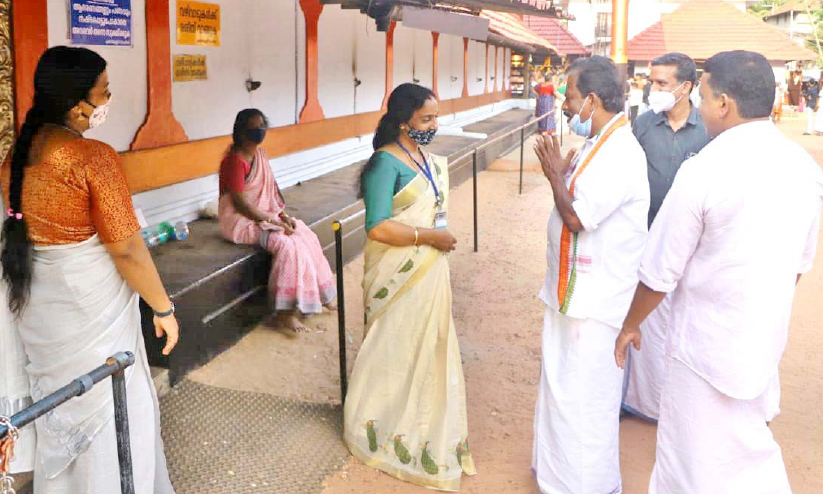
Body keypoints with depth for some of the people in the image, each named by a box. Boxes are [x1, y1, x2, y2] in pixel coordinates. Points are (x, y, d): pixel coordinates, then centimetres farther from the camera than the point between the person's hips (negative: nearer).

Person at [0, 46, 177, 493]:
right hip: (89, 303, -7)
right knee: (108, 408, 9)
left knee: (56, 401, 23)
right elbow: (126, 248, -21)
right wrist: (163, 308, -10)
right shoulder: (94, 157, -22)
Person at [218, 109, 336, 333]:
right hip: (241, 221, -9)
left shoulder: (259, 153, 8)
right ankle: (285, 313, -21)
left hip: (265, 214, 9)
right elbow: (240, 204, -22)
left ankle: (318, 295, 8)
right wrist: (275, 222, -21)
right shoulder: (235, 161, -19)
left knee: (307, 237, -5)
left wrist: (283, 216, -1)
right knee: (286, 244, -27)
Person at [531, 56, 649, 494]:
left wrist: (555, 175, -11)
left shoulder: (620, 155, -22)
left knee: (584, 396, 4)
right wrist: (560, 172, 1)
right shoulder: (599, 145, 9)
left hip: (594, 301, -10)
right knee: (564, 387, 22)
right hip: (574, 290, 10)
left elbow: (577, 217, -24)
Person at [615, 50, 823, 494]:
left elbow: (660, 272, -14)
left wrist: (631, 324, 2)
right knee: (749, 443, 25)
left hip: (707, 345, -6)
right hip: (766, 338, 7)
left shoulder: (704, 170, -21)